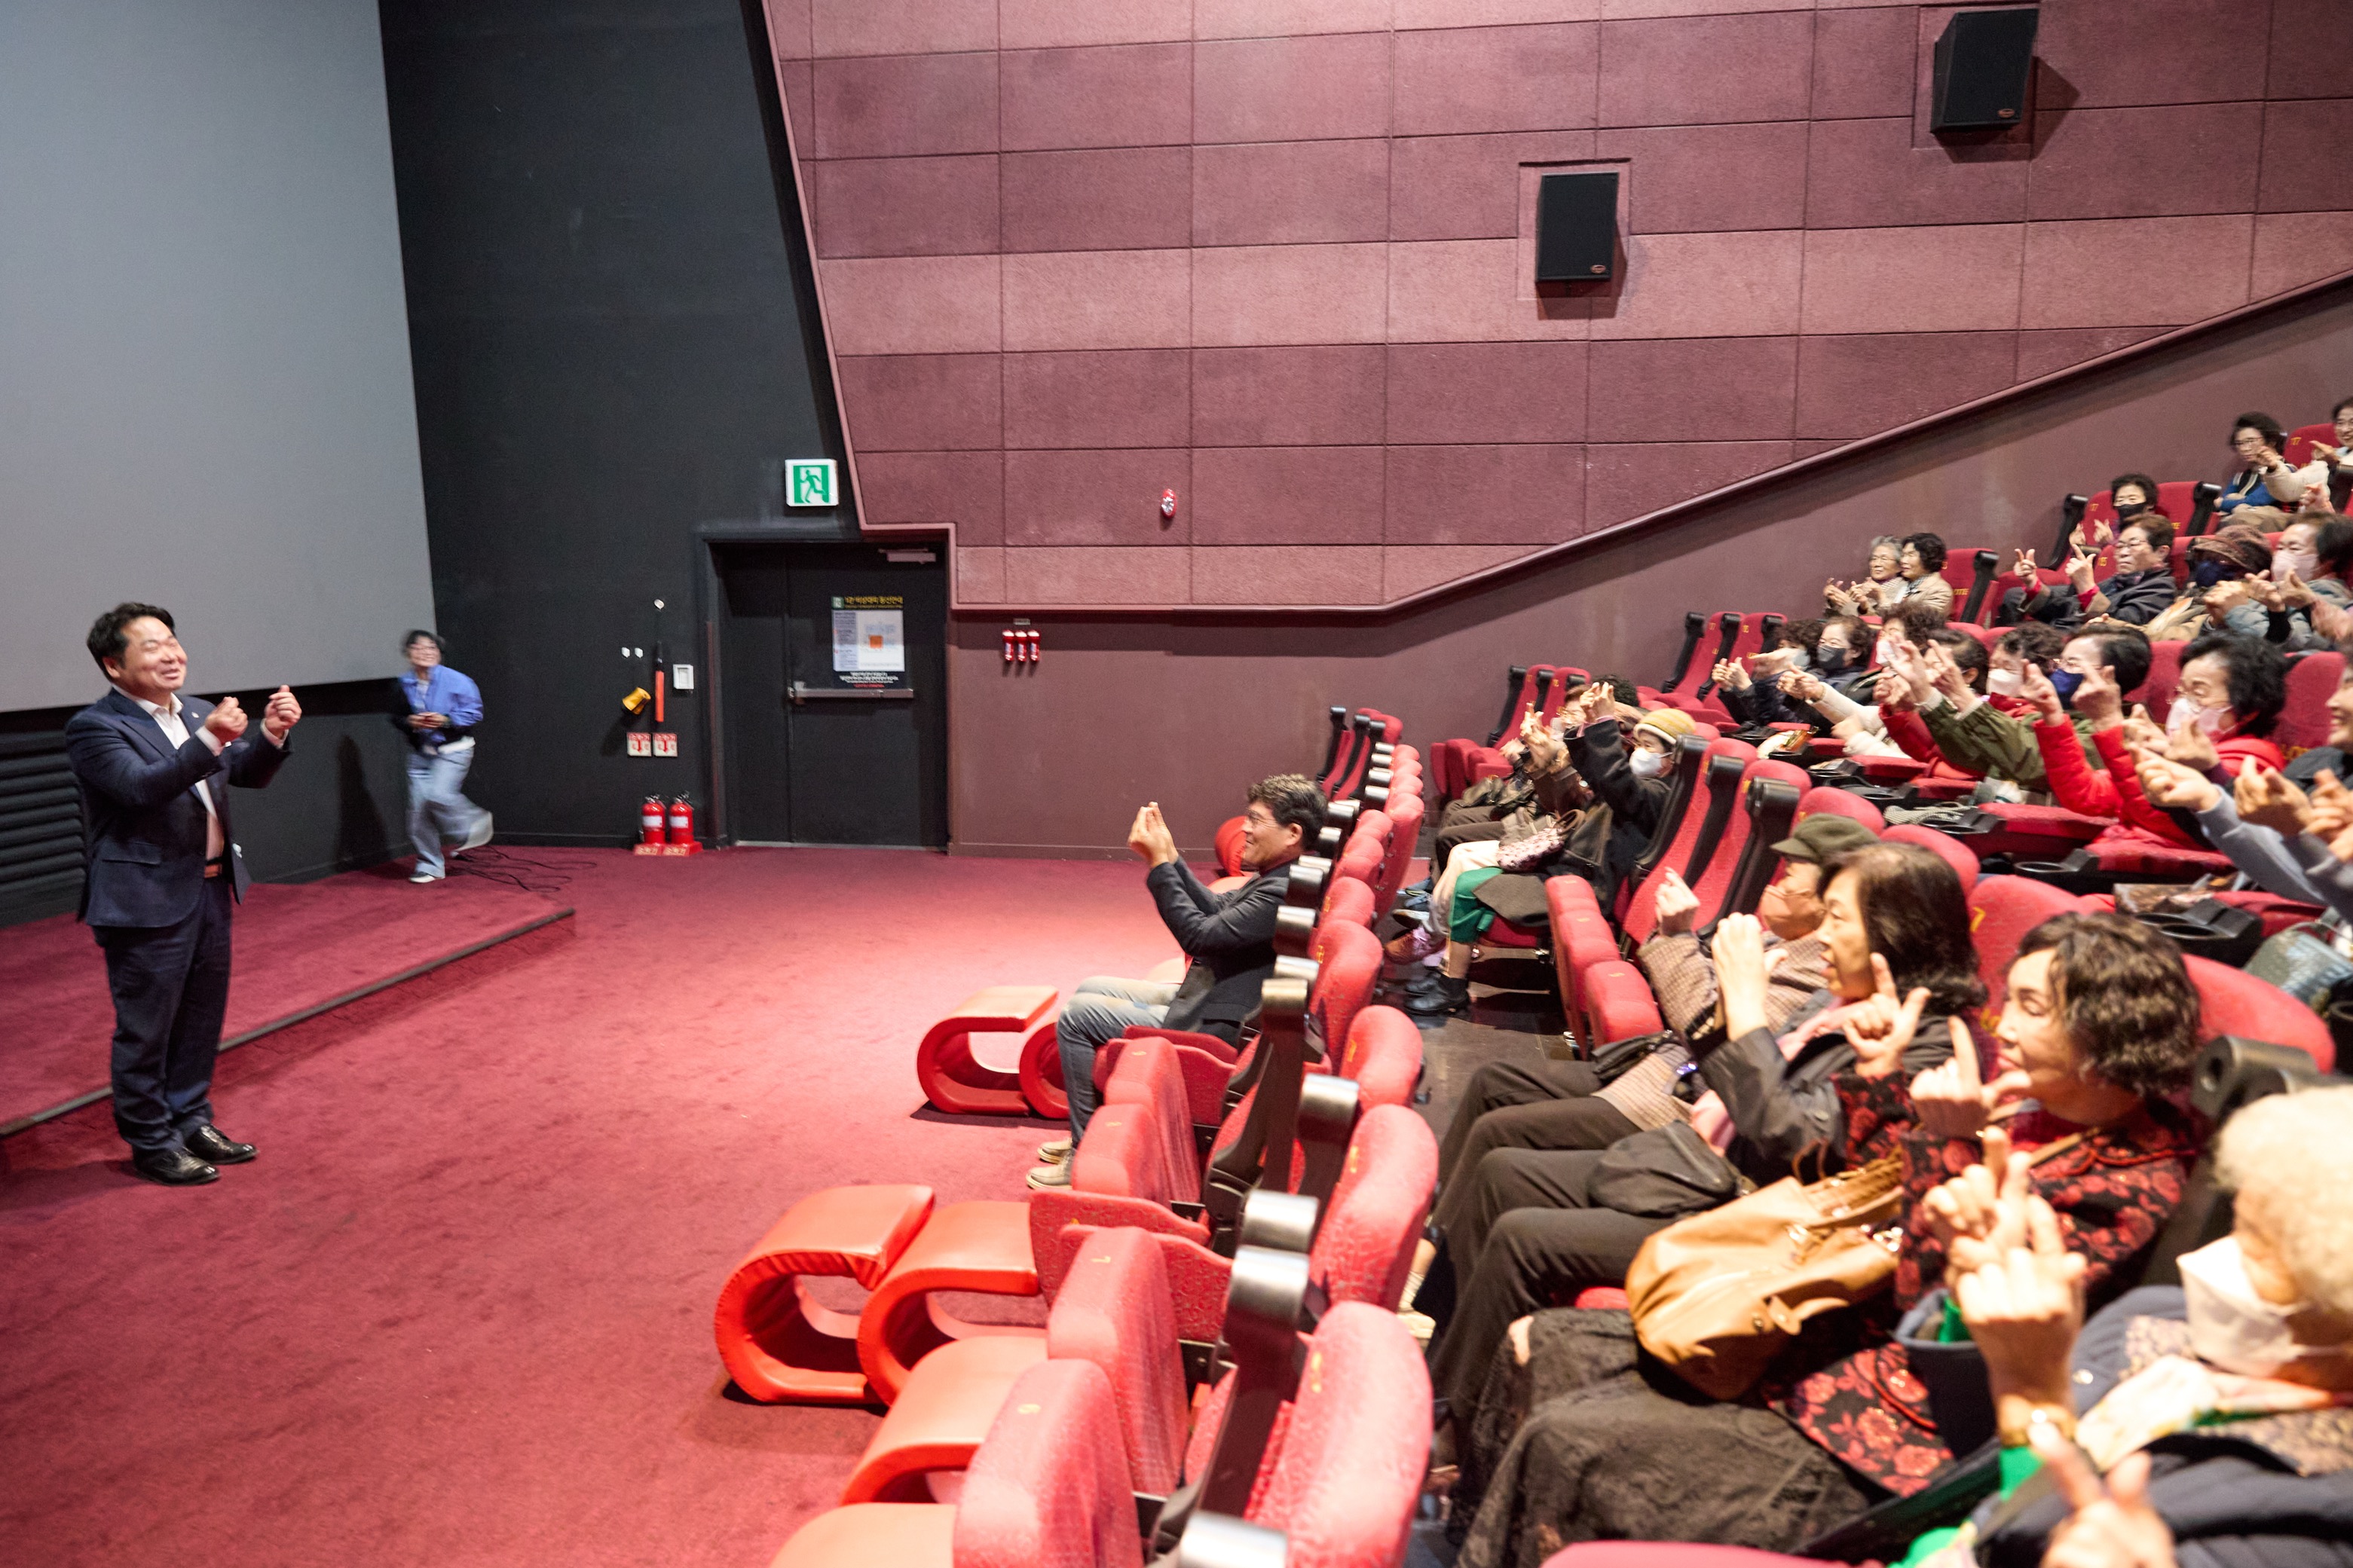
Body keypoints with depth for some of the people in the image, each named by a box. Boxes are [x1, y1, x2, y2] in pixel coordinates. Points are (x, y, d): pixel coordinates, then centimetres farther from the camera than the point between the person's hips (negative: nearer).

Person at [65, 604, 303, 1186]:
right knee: (146, 1030, 5)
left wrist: (272, 734, -12)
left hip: (210, 891, 8)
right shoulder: (94, 727, -13)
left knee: (201, 1020, 17)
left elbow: (248, 774, 7)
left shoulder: (194, 712, 10)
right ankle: (151, 1143, 18)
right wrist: (208, 741, -38)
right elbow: (141, 788, -27)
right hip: (148, 902, -7)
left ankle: (191, 1121, 32)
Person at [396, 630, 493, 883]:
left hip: (452, 750, -5)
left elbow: (474, 712, -8)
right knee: (418, 806, 1)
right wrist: (409, 722, -8)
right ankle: (430, 866, 14)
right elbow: (397, 716, 14)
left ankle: (474, 826, 6)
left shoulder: (455, 681, -11)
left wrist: (445, 720, -20)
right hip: (420, 753, 5)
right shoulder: (405, 684, 2)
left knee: (439, 795, -25)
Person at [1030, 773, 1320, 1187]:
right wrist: (1169, 857, 1)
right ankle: (1086, 1131, 24)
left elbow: (1200, 935, -28)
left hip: (1211, 1026, -11)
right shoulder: (1271, 877, 4)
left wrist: (1160, 865, -22)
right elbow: (1216, 910, 13)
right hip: (1199, 997, 11)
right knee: (1090, 989, 18)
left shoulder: (1282, 893, -27)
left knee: (1075, 1017, -8)